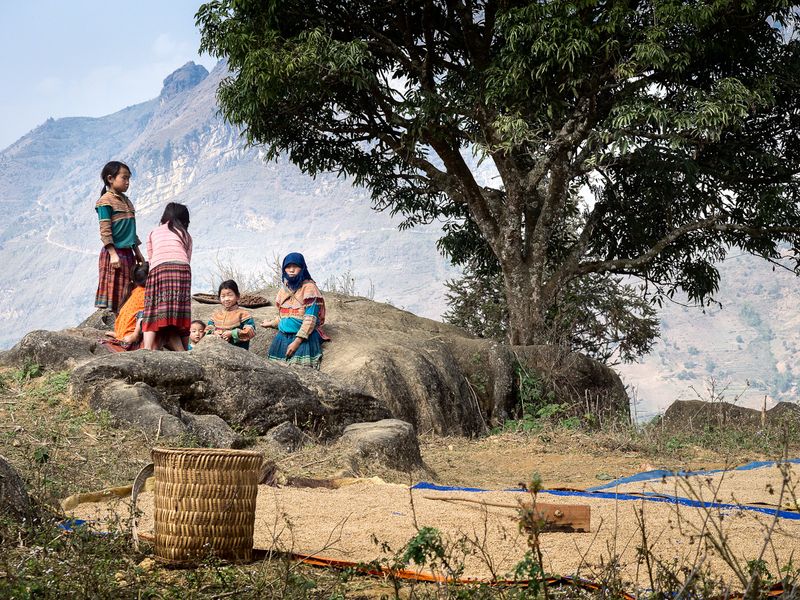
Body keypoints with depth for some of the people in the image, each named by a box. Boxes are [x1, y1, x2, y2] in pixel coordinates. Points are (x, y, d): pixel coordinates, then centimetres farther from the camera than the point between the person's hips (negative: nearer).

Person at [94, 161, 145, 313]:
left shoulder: (126, 201, 17)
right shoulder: (106, 201, -7)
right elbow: (105, 232, -13)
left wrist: (137, 252, 19)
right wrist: (113, 254, -19)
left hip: (128, 254, 8)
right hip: (114, 253, -8)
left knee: (126, 297, 5)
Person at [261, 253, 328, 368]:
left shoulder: (309, 287, -6)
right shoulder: (284, 288, 14)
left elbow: (310, 319, -13)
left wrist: (297, 341, -18)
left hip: (303, 338, -6)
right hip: (283, 337, 6)